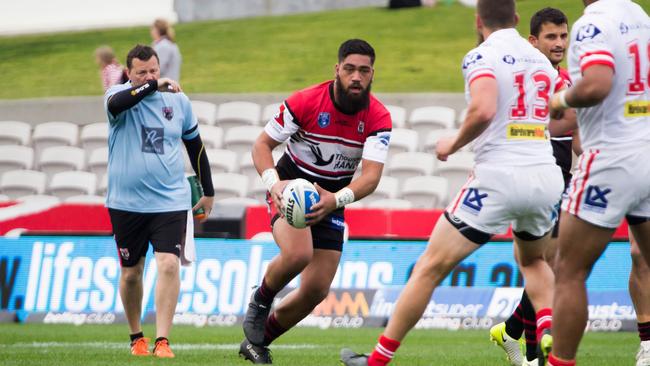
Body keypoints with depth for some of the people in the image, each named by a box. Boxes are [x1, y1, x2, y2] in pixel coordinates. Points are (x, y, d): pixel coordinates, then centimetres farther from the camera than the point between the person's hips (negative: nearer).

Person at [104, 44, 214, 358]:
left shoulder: (178, 100, 5)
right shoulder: (120, 95, -3)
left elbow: (195, 145, 16)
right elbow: (116, 103, -30)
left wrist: (208, 191, 20)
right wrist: (154, 86, -38)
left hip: (170, 201, 0)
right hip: (126, 203, 0)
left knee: (169, 264, -16)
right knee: (131, 273, 7)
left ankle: (162, 341, -16)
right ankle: (136, 337, 27)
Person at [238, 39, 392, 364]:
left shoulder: (378, 118, -15)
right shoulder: (304, 102, -20)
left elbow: (372, 175, -24)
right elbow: (262, 144, -11)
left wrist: (337, 200, -43)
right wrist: (274, 182, -31)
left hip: (332, 201, 4)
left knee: (316, 291, 0)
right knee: (298, 254, -34)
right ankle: (260, 301, -2)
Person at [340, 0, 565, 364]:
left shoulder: (482, 56, -5)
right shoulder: (542, 60, 14)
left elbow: (483, 110, -21)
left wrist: (453, 144, -5)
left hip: (499, 177, -6)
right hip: (547, 177, 6)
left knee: (431, 267, 4)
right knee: (533, 260, 32)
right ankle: (550, 332, 6)